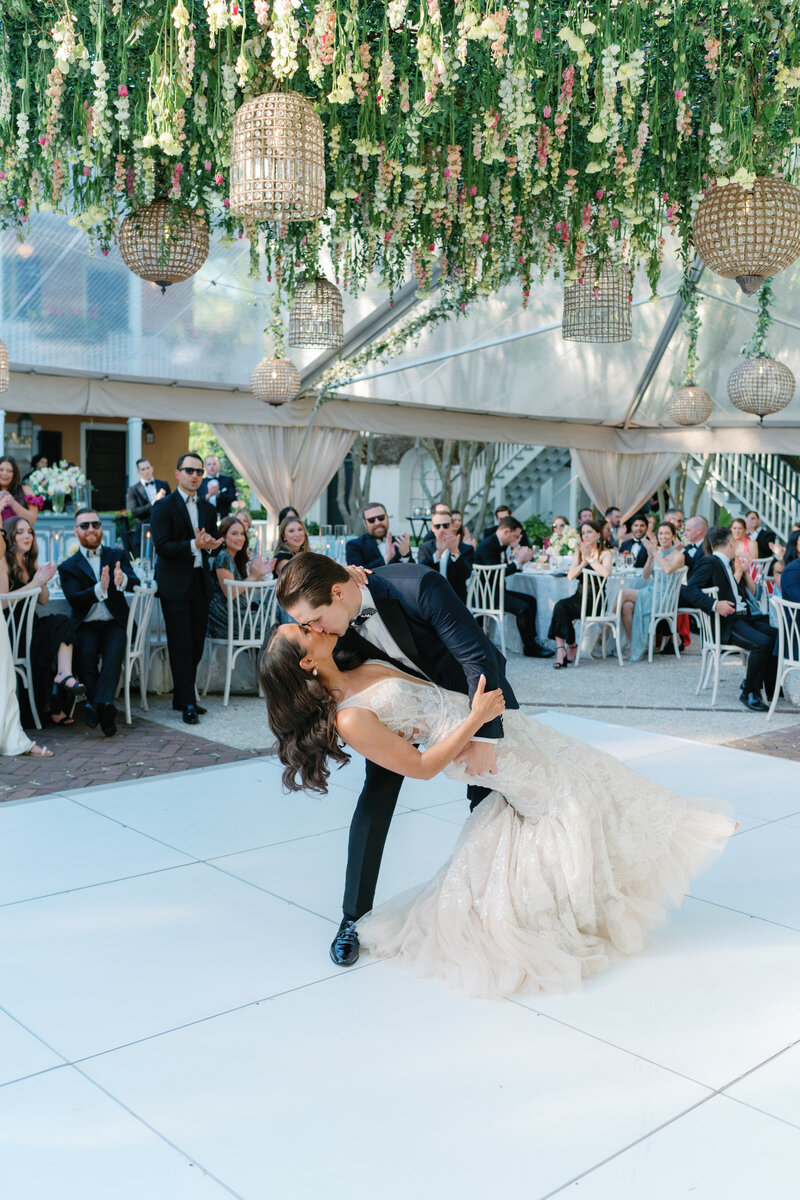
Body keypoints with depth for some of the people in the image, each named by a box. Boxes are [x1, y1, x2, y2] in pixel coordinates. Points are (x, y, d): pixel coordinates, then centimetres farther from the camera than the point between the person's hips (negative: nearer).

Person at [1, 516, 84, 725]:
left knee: (64, 624, -24)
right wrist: (34, 584, -17)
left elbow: (43, 601, 17)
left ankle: (64, 674, -40)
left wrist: (43, 582, -3)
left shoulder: (31, 563, 18)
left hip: (29, 625, 6)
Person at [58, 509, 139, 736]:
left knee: (114, 651, -32)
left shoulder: (118, 555, 16)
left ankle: (99, 705, -44)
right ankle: (105, 711, -34)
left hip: (115, 623, 0)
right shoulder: (68, 567, 12)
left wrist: (123, 580, -29)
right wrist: (99, 590, -27)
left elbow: (134, 583, -3)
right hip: (86, 625, 0)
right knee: (87, 653, -31)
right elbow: (74, 599, -6)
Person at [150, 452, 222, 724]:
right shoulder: (163, 507, -4)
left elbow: (215, 542, 18)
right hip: (175, 586, -6)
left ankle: (181, 697, 20)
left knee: (196, 645, 8)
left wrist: (210, 545, -6)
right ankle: (188, 704, 0)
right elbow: (162, 546, -13)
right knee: (181, 647, -5)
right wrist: (194, 544, -23)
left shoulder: (208, 508, 16)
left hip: (200, 584, 6)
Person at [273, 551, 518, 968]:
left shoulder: (417, 586, -40)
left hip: (476, 688, -2)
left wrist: (483, 735, -37)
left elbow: (479, 656, -35)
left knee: (489, 795, 6)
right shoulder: (337, 620, -25)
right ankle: (354, 917, 4)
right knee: (378, 788, -7)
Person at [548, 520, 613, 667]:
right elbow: (570, 575, 2)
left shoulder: (605, 553, -2)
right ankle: (561, 650, -28)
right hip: (580, 596, 5)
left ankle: (572, 646, -7)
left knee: (561, 607, -26)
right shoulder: (579, 551, 14)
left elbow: (606, 572, -24)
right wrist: (583, 562, -11)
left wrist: (590, 558, -17)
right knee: (560, 606, -28)